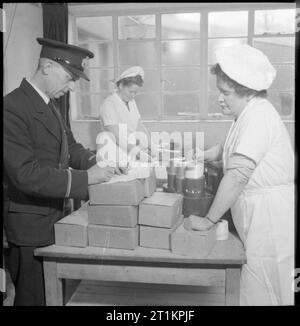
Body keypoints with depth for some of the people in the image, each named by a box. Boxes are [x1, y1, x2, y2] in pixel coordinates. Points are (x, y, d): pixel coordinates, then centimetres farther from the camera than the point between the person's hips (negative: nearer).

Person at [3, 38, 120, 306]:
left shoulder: (49, 105, 8)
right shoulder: (13, 108, -20)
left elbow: (70, 147, 12)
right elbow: (25, 173, -26)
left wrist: (96, 161, -7)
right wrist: (85, 178, -27)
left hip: (53, 219, 8)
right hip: (31, 227, -8)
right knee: (34, 297, 10)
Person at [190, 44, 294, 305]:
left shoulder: (258, 114, -19)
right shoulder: (250, 114, 13)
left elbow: (237, 176, -25)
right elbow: (229, 149, 29)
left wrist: (209, 220, -17)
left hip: (271, 218, -9)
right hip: (257, 217, 9)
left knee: (262, 295, 5)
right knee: (256, 290, 19)